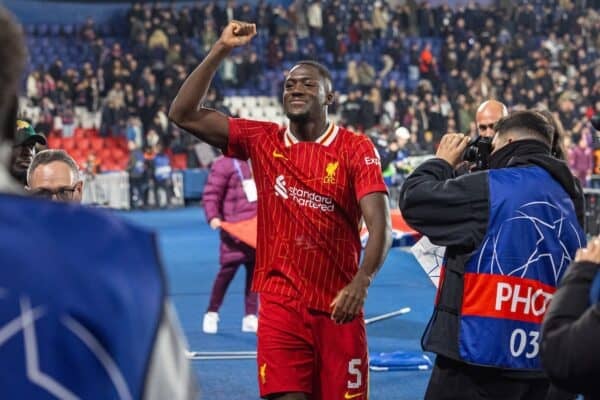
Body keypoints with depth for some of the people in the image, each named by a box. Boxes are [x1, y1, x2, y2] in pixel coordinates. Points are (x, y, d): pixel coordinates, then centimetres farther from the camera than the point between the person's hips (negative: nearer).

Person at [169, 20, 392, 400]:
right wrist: (220, 50, -8)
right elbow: (185, 114, -1)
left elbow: (380, 225, -14)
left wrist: (361, 282, -31)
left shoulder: (356, 149, -4)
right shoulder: (262, 141, 3)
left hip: (338, 306, -1)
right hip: (281, 305, 1)